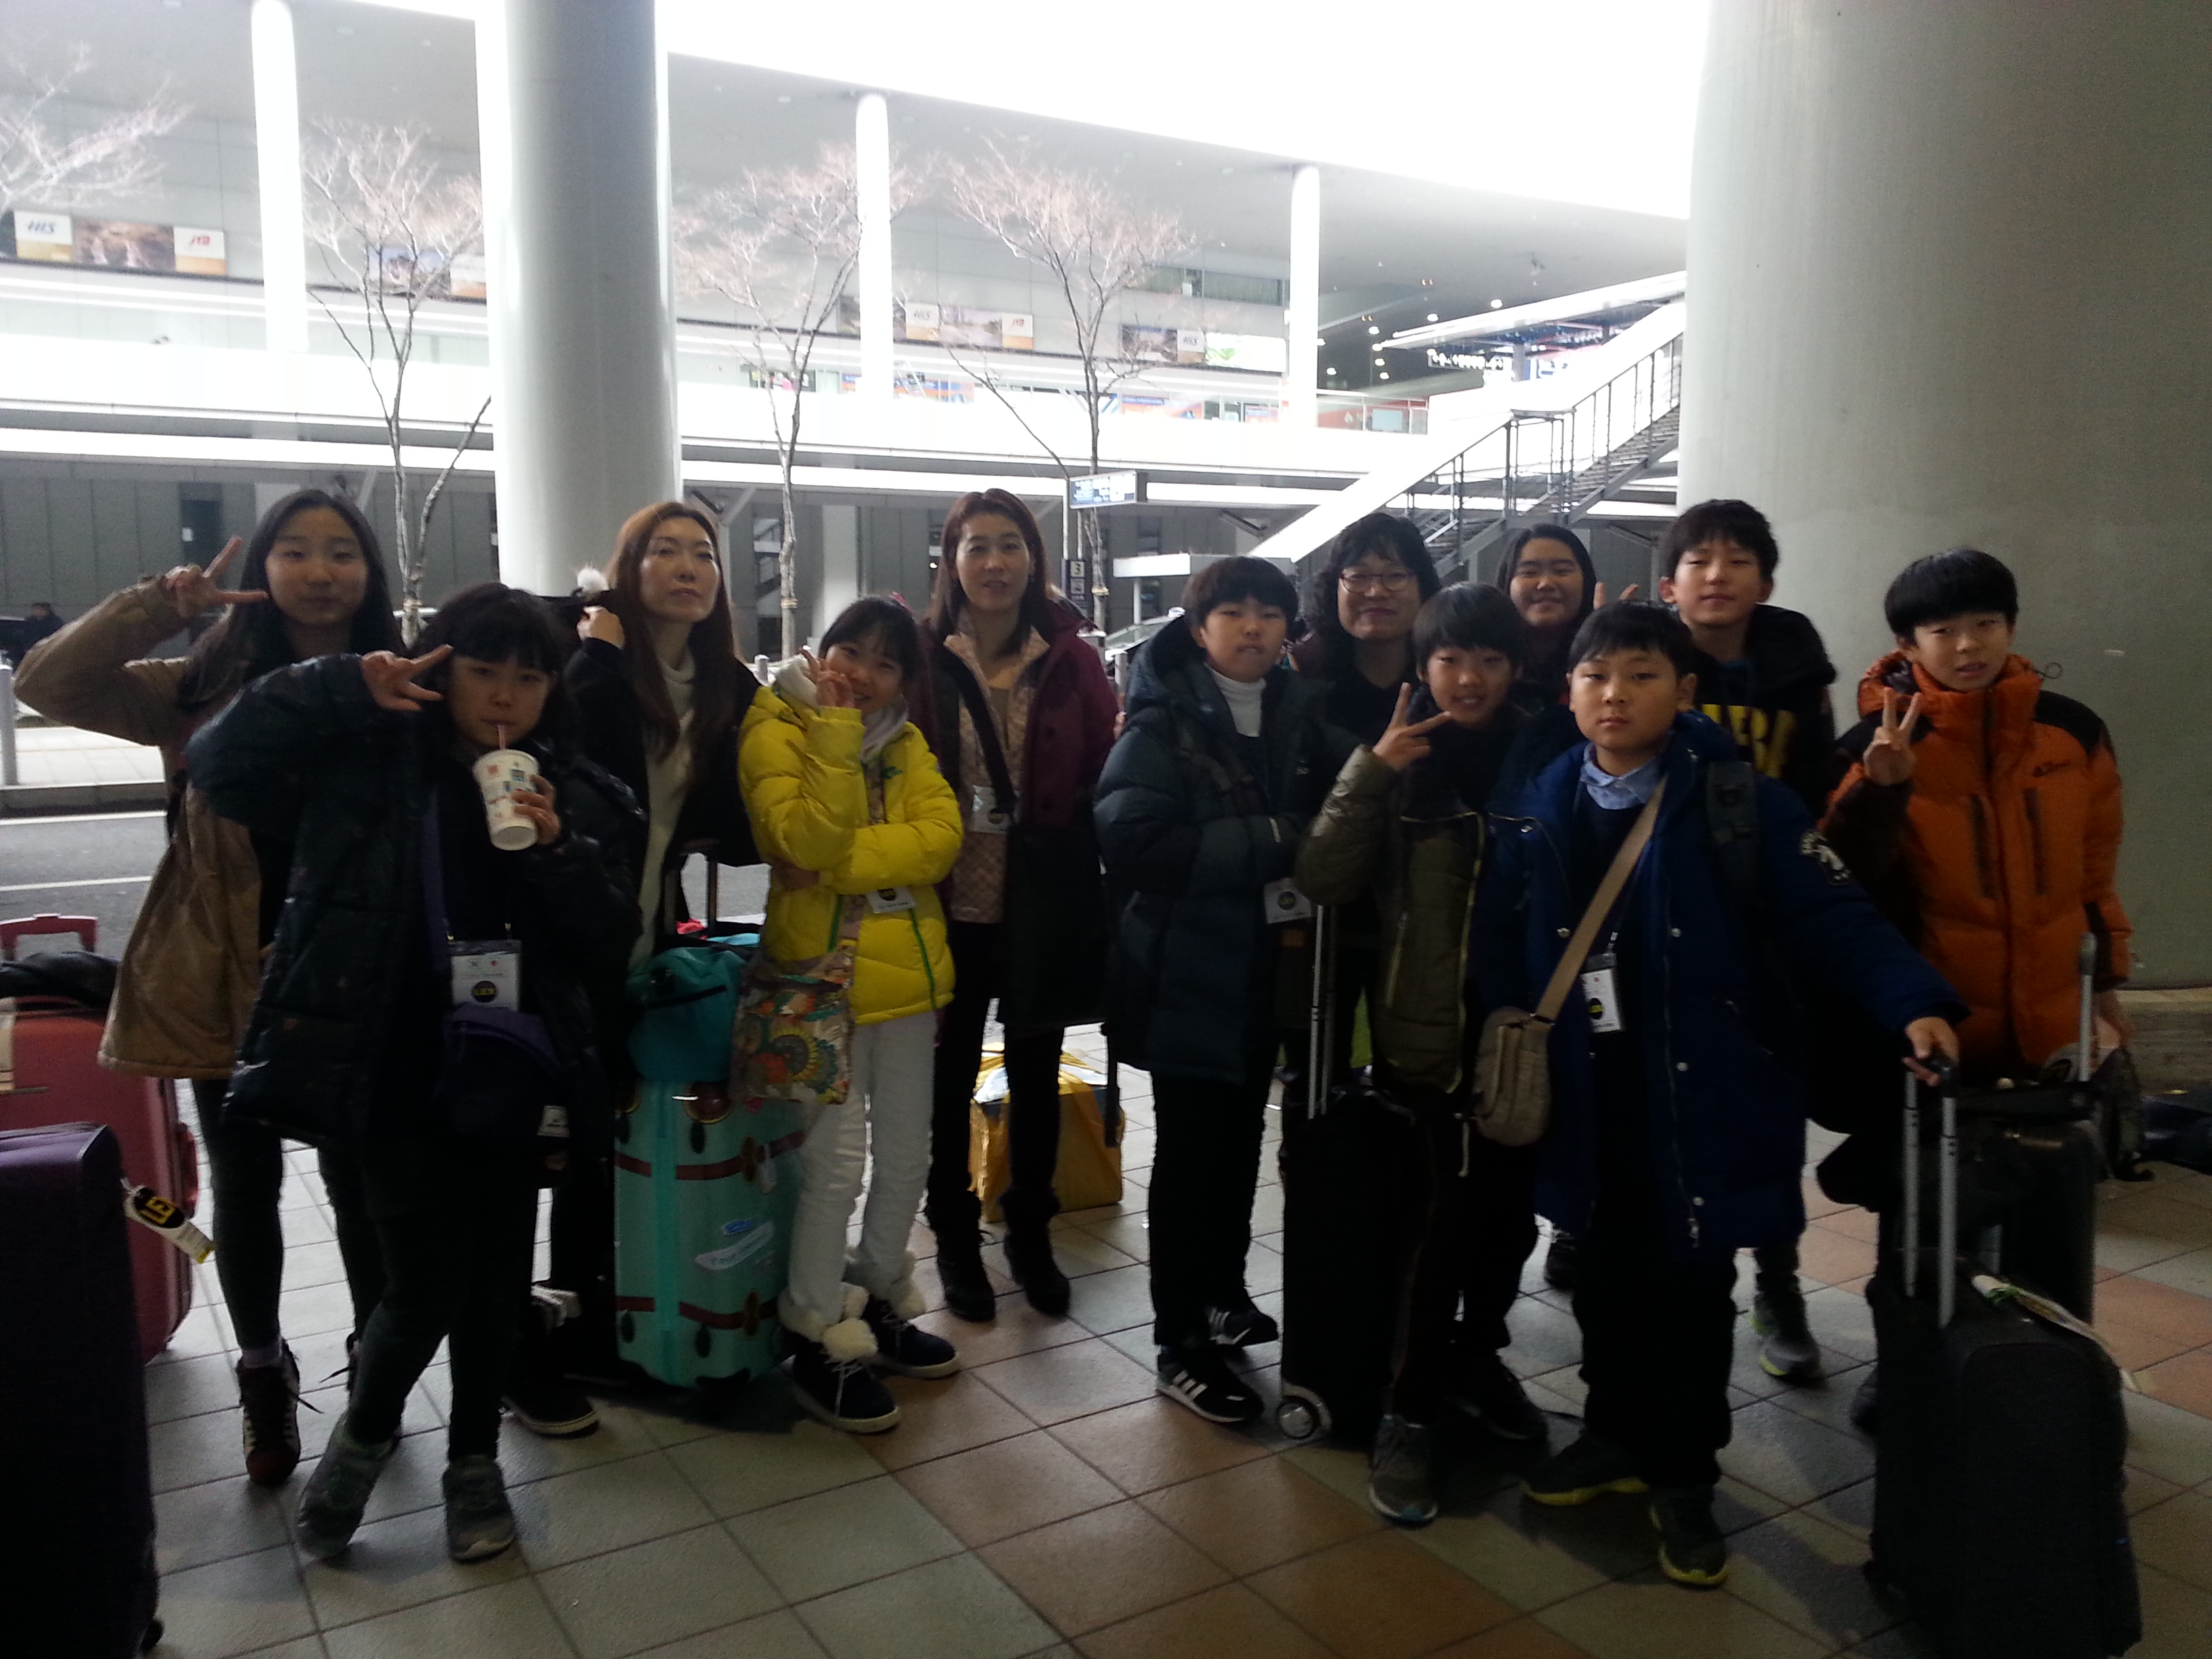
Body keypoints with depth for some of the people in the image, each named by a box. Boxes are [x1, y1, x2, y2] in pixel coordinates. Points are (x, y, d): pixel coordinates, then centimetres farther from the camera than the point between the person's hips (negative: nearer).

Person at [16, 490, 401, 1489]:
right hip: (225, 983, 1)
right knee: (244, 1191, 15)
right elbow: (46, 684, -7)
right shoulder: (205, 686, 1)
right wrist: (167, 601, -15)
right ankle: (263, 1377, 37)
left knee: (361, 1186, 11)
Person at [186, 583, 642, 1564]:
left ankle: (474, 1460, 34)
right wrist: (344, 688, -17)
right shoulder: (369, 764, -2)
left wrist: (557, 850, -18)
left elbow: (610, 947, -1)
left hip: (512, 1074, 3)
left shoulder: (580, 797, 3)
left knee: (496, 1280, 11)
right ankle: (365, 1430, 28)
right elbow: (219, 764, -8)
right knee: (428, 1281, -4)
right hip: (396, 1075, -2)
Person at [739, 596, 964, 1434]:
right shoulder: (776, 733, -7)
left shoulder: (908, 744, 9)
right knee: (836, 1165, -4)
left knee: (906, 1158, 15)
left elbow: (940, 837, -9)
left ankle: (881, 1303, 33)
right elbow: (809, 839, -23)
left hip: (906, 974, 6)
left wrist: (843, 862, -20)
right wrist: (833, 730, -24)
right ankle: (819, 1342, 11)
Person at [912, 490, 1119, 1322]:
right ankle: (955, 1237, 30)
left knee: (1036, 1075, 15)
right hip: (950, 904, -1)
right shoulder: (923, 658, -3)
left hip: (1045, 906, 1)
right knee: (951, 1075, 12)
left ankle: (1030, 1232, 34)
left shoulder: (1072, 660, 0)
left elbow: (1104, 774, -1)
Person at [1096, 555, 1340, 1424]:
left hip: (1268, 964, 5)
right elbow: (1133, 844, -21)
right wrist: (1269, 840, -21)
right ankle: (1181, 1343, 14)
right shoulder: (1163, 723, -8)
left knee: (1240, 1138, 16)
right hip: (1189, 971, -5)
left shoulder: (1300, 715, 7)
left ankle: (1223, 1295, 34)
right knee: (1190, 1151, 2)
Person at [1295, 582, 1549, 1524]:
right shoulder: (1396, 760, 0)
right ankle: (1407, 1413, 11)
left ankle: (1476, 1357, 38)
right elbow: (1322, 882, -11)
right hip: (1426, 1031, -2)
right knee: (1443, 1217, -6)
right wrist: (1375, 770, -18)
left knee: (1509, 1207, 13)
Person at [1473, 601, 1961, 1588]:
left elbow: (1831, 919, -13)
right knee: (1607, 1274, 18)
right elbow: (1498, 945, 3)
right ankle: (1618, 1437, 40)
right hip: (1589, 1098, 3)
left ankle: (1682, 1478, 29)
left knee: (1691, 1284, 10)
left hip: (1704, 1094, -3)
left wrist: (1914, 1004, -26)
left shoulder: (1740, 804, -9)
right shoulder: (1539, 811, 2)